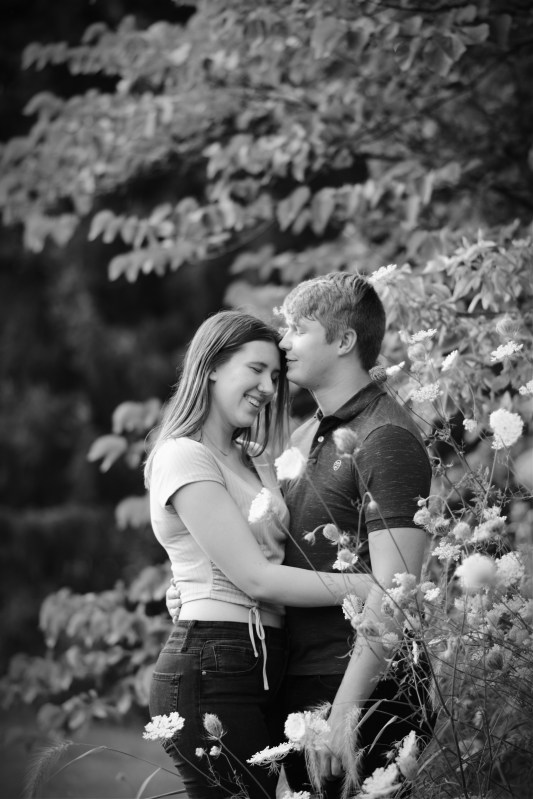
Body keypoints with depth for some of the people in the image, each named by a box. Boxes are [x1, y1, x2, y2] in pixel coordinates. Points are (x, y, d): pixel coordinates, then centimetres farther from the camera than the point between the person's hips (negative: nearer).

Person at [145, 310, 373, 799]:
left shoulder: (245, 459, 22)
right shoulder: (185, 456, -8)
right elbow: (255, 578, -14)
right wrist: (372, 587, -16)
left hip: (261, 667, 9)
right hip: (212, 671, -9)